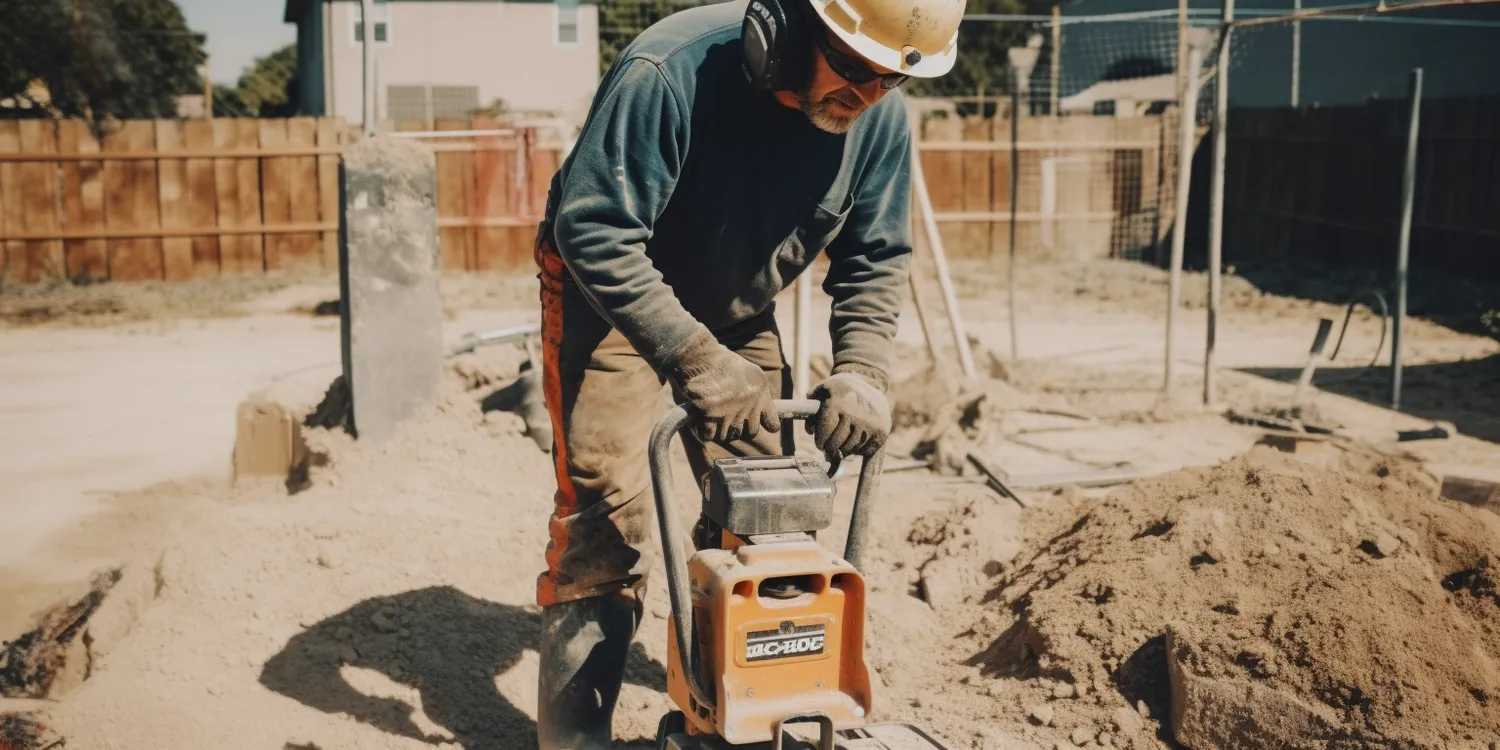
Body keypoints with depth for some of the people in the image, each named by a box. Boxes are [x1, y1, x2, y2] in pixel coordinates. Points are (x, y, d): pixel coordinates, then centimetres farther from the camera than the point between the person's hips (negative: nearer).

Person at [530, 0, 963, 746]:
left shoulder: (881, 116, -17)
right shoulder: (669, 71, -35)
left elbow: (875, 259, -7)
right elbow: (595, 231, -35)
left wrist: (860, 372, -22)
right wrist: (698, 365, -38)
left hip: (737, 313, 6)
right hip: (610, 299, -5)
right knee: (607, 514, -12)